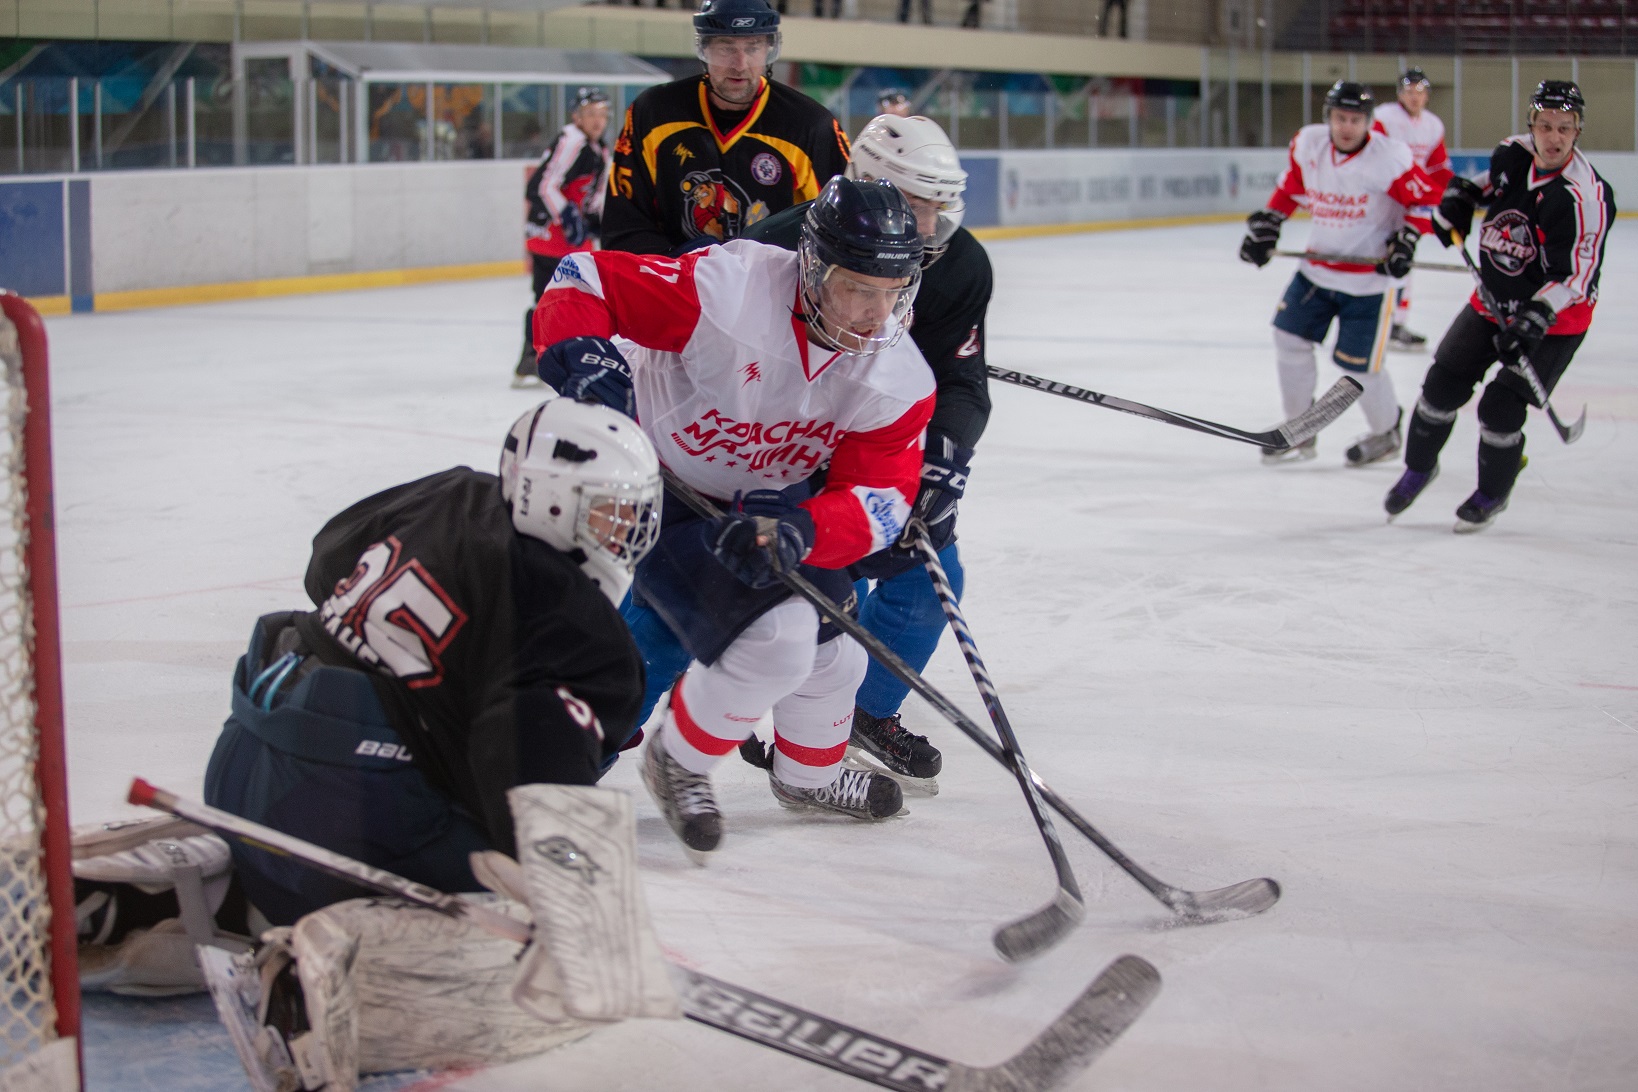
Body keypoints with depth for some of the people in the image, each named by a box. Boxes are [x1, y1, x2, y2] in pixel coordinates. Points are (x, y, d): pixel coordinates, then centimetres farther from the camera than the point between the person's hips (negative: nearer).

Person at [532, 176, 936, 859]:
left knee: (831, 649, 14)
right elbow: (582, 278, -26)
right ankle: (678, 763, 5)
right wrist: (581, 354, -47)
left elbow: (878, 496, -19)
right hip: (653, 490, -7)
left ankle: (811, 774, 46)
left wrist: (800, 532, -39)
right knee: (774, 635, -21)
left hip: (763, 497, 7)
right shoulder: (727, 288, -32)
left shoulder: (898, 376, -16)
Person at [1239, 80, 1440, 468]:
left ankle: (1386, 433, 23)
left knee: (1358, 363, -4)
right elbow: (1290, 187, 13)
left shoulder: (1389, 157, -21)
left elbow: (1427, 200, -11)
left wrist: (1406, 241, -20)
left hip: (1368, 277, -6)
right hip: (1317, 269, 6)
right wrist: (1266, 225, 5)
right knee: (1290, 336, 5)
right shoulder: (1307, 144, -5)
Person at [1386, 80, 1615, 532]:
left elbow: (1573, 275, -29)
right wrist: (1462, 195, 1)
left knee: (1502, 405, -12)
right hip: (1494, 300, 6)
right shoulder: (1512, 154, -6)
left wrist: (1535, 318, -38)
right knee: (1444, 383, 5)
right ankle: (1419, 467, 30)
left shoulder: (1584, 198, -27)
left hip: (1557, 316, -6)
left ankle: (1493, 494, 13)